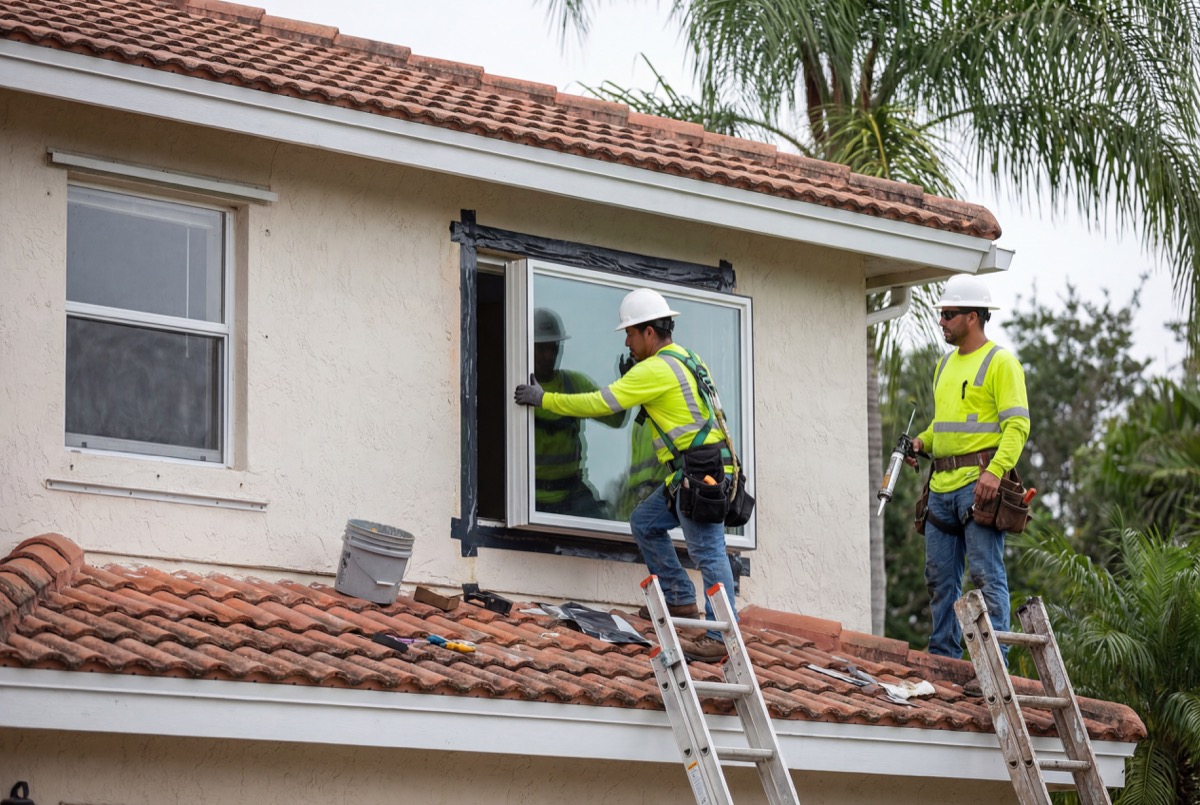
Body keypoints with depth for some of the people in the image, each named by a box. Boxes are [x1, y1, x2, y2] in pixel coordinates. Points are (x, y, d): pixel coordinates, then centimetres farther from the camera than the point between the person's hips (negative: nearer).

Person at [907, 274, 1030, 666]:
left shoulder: (1000, 362, -5)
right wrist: (922, 441, 9)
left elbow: (1017, 424, -13)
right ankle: (943, 659, 16)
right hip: (942, 485, 9)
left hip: (978, 483, -8)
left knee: (986, 574, -9)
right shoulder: (945, 364, 20)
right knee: (939, 576, 10)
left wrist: (995, 471, -26)